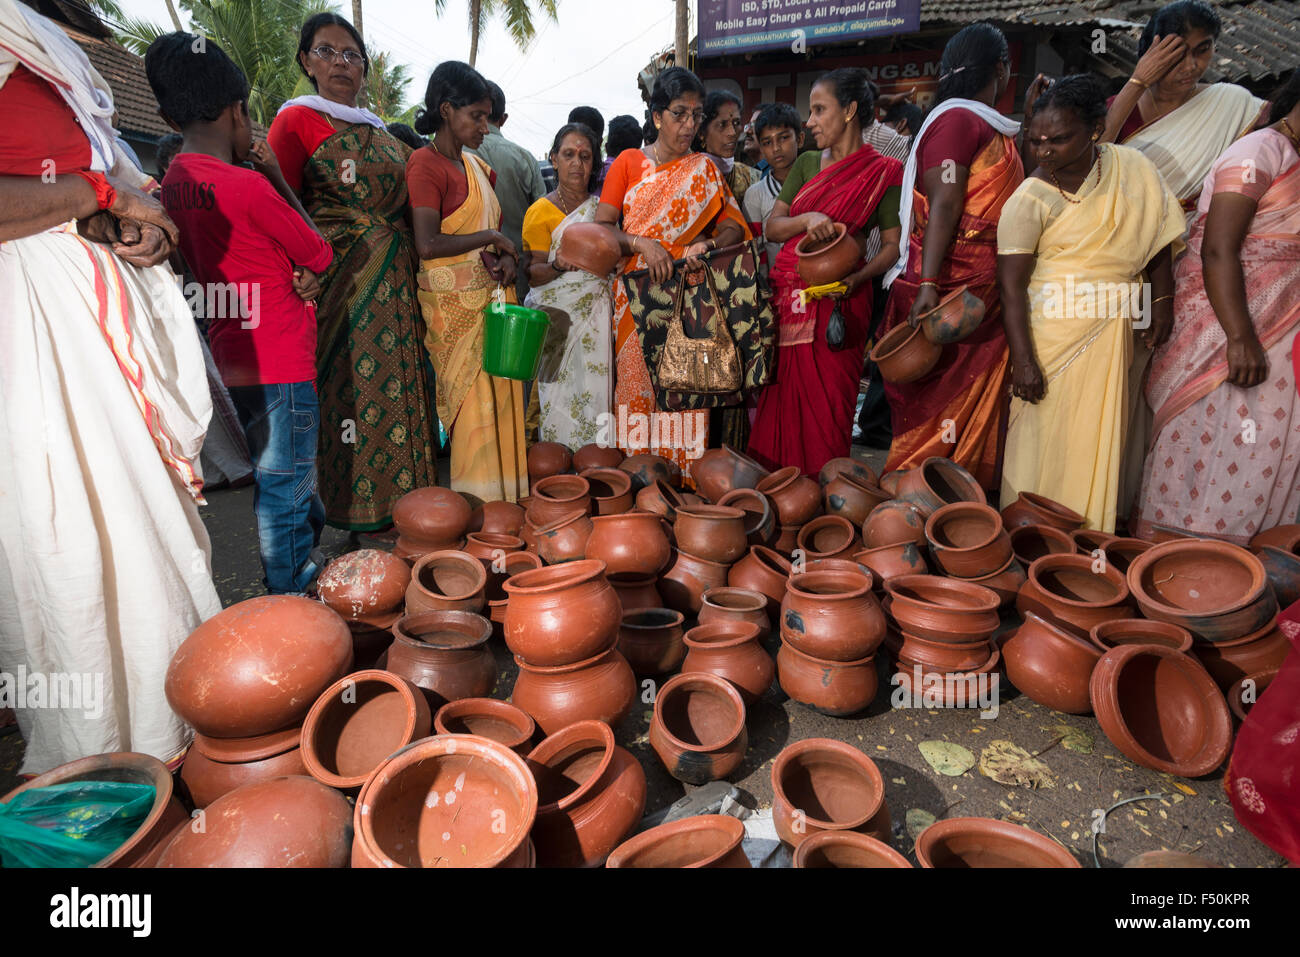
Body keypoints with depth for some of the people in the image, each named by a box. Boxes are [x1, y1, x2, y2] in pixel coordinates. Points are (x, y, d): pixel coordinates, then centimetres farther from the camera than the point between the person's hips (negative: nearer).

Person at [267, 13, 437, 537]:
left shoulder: (381, 133, 23)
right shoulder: (297, 120, 3)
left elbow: (406, 208, 25)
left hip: (395, 286, 6)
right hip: (339, 278, -6)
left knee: (397, 386, 5)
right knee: (349, 390, -7)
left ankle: (399, 503, 15)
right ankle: (359, 519, 2)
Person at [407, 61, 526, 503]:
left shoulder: (477, 166, 17)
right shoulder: (425, 163, -8)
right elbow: (427, 244, -20)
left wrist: (506, 258, -1)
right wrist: (489, 238, -11)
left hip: (493, 296, 8)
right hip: (454, 301, -7)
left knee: (501, 397, 7)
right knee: (472, 404, -3)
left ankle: (502, 501, 16)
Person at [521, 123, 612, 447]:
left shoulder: (602, 207, 14)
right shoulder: (541, 211, 1)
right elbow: (532, 274, -3)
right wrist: (559, 265, -22)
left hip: (598, 316, 4)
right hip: (558, 318, -4)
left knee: (594, 397, 0)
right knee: (560, 403, -6)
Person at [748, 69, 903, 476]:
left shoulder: (884, 172, 2)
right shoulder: (807, 164, 15)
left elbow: (893, 245, -2)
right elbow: (772, 227, 9)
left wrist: (857, 278, -20)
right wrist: (806, 219, -11)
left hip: (838, 301, -4)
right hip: (787, 292, 4)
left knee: (826, 402, -4)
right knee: (780, 395, 3)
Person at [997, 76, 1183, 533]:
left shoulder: (1132, 168, 1)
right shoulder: (1029, 199, -12)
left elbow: (1157, 231, 13)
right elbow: (1011, 286, -16)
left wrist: (1163, 298, 6)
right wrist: (1024, 362, -21)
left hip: (1112, 333, 5)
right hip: (1051, 331, -5)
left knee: (1099, 438, 11)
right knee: (1046, 439, 0)